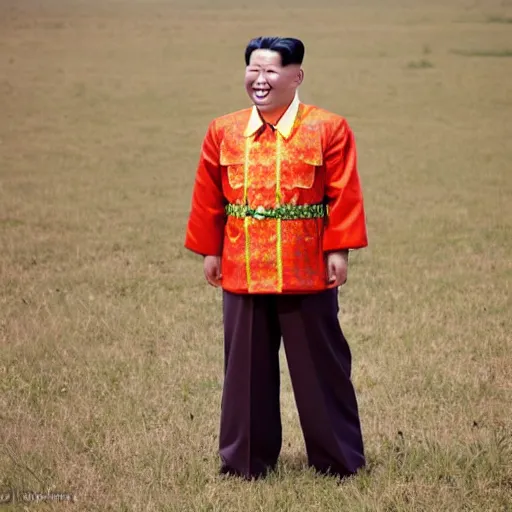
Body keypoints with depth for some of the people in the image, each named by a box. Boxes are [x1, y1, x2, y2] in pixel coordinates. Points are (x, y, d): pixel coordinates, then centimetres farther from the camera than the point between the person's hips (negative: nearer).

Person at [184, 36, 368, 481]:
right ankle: (246, 458, 20)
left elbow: (345, 196, -6)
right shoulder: (223, 132, 5)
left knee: (320, 366, 6)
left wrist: (338, 250, -11)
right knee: (247, 367, 9)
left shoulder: (328, 129, -4)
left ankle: (338, 458, 17)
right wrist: (209, 251, 8)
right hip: (241, 272, 3)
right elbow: (208, 198, 9)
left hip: (306, 273, -3)